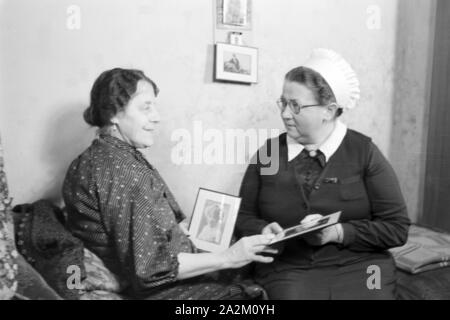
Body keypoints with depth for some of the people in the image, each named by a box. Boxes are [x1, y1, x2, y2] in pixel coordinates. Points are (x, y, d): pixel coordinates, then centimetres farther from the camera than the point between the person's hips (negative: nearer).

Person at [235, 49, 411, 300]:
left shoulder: (363, 151, 0)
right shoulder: (269, 151, 5)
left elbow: (397, 228, -2)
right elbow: (243, 216, 11)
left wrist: (338, 232, -14)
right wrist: (264, 230, -9)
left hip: (358, 267, 1)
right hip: (288, 270, 0)